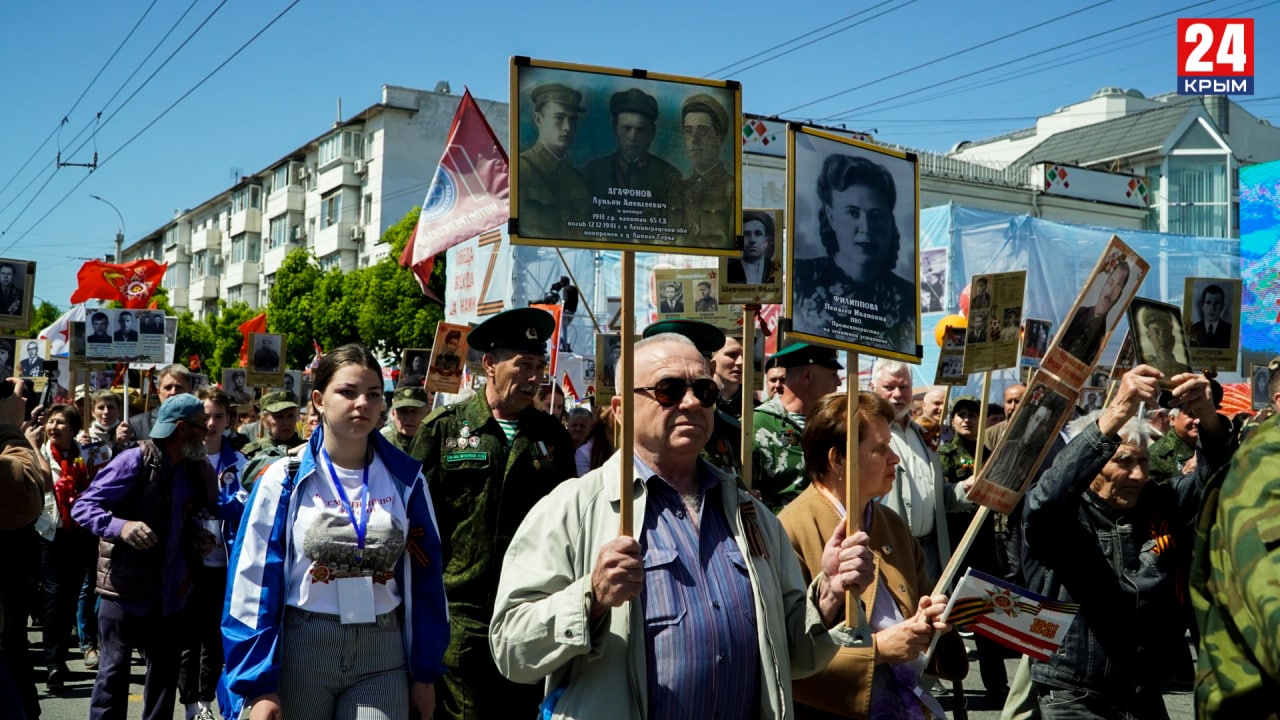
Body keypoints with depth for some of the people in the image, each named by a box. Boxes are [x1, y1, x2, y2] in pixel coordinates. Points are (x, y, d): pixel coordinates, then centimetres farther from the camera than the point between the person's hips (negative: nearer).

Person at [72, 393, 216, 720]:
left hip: (170, 592, 6)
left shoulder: (195, 472, 6)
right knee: (114, 671, 0)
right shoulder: (135, 461, -14)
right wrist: (121, 526, -33)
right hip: (127, 588, -6)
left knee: (165, 672, 14)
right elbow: (82, 507, -16)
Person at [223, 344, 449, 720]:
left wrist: (425, 673, 8)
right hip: (300, 651, -1)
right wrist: (258, 685, -8)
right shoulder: (285, 479, -3)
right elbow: (254, 580, -4)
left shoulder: (406, 480, 3)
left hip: (382, 660, 1)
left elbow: (423, 578, 7)